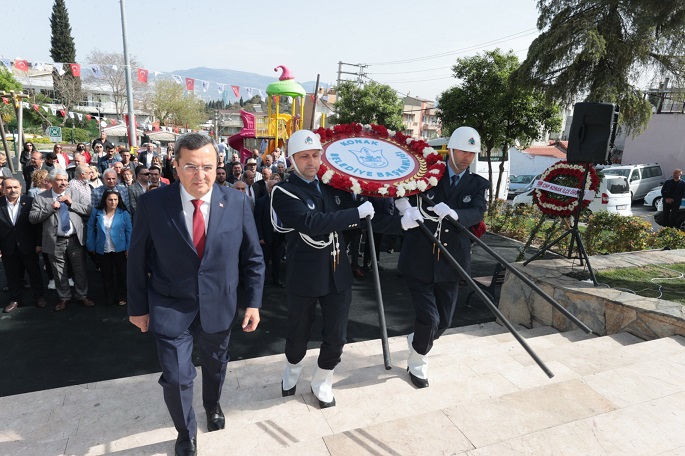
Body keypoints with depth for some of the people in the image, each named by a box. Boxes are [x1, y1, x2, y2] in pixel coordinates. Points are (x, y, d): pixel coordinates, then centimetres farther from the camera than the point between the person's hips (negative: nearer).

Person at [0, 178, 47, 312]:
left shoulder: (30, 202, -8)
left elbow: (38, 223, -5)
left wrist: (39, 243, -7)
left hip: (28, 246, -1)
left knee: (34, 272, 11)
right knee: (12, 275, 12)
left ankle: (39, 296, 25)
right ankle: (15, 299, 27)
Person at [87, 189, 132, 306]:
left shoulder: (124, 213, -9)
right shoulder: (96, 212, -4)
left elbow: (128, 231, -7)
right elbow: (91, 229, -1)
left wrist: (129, 248, -11)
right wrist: (91, 247, -3)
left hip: (119, 249, -2)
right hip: (102, 250, 2)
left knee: (121, 274, 10)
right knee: (106, 275, 14)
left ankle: (121, 297, 25)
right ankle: (109, 298, 28)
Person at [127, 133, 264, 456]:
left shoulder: (236, 202, -11)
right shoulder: (152, 203, -13)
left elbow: (253, 258, -4)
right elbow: (137, 259, -3)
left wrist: (253, 302, -5)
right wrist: (138, 307, 1)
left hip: (219, 307, 2)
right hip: (171, 308, -1)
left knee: (215, 366, 23)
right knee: (176, 377, 3)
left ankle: (213, 405, 57)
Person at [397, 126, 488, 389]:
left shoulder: (478, 184, 6)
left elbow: (477, 213, -10)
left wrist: (454, 214, -32)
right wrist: (407, 210, -24)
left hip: (450, 262, 4)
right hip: (419, 260, -3)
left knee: (444, 321, 11)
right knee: (429, 318, -3)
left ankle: (417, 341, 44)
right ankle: (417, 362, 27)